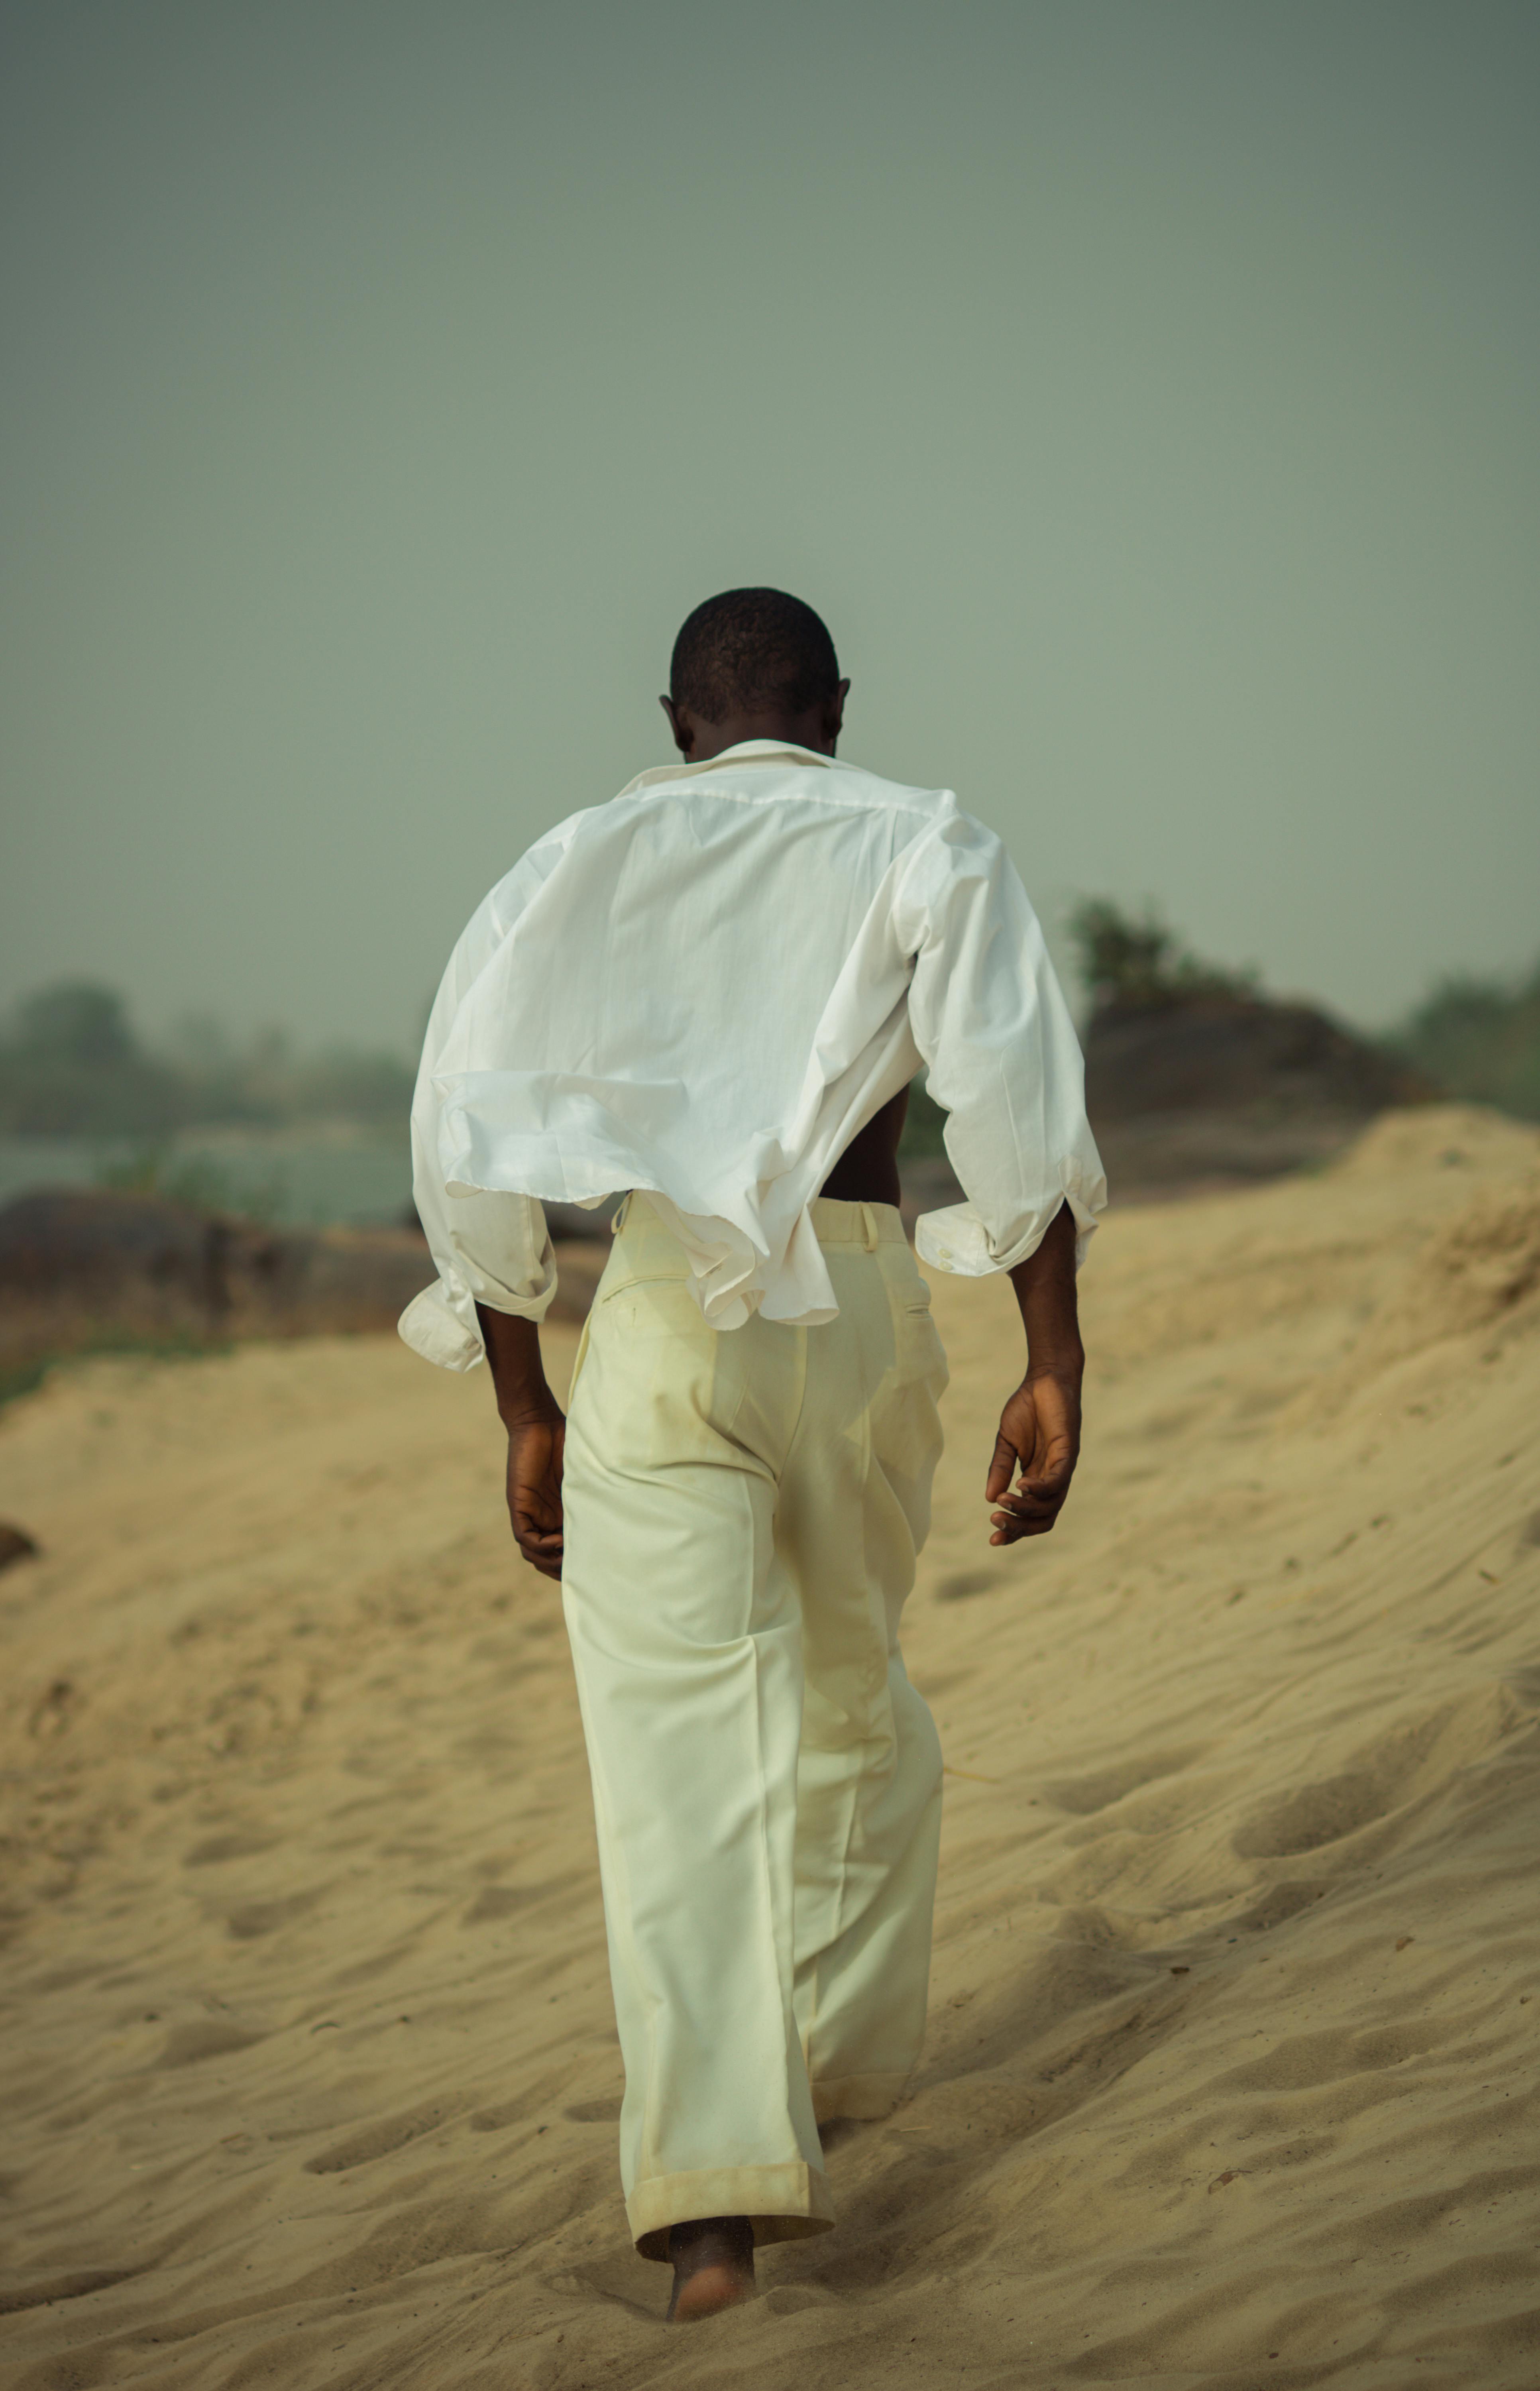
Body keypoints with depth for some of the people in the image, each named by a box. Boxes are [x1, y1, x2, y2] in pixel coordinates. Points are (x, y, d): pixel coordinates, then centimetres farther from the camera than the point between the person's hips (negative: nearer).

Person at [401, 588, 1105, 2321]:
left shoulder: (578, 862, 10)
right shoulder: (924, 848, 5)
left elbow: (471, 1144, 3)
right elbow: (1016, 1103, -10)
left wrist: (524, 1413, 9)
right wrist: (1054, 1364, -10)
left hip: (657, 1329, 0)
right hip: (861, 1323, 0)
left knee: (677, 1754, -4)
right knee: (849, 1700, 22)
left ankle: (715, 2186, -18)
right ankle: (845, 2059, 38)